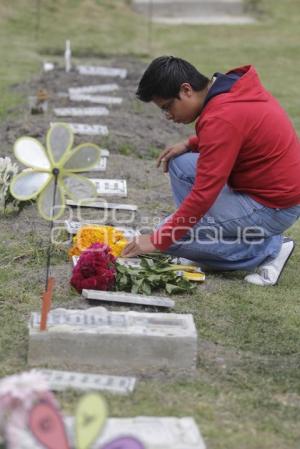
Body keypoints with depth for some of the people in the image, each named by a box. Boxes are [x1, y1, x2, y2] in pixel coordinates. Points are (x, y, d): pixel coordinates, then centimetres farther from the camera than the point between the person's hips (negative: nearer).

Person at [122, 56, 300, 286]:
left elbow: (203, 195, -25)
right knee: (180, 164, 11)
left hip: (272, 207, -10)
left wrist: (156, 241, -18)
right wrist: (190, 144, 6)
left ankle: (269, 249, -3)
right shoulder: (232, 85, 1)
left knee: (170, 237, -11)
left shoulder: (221, 118, -26)